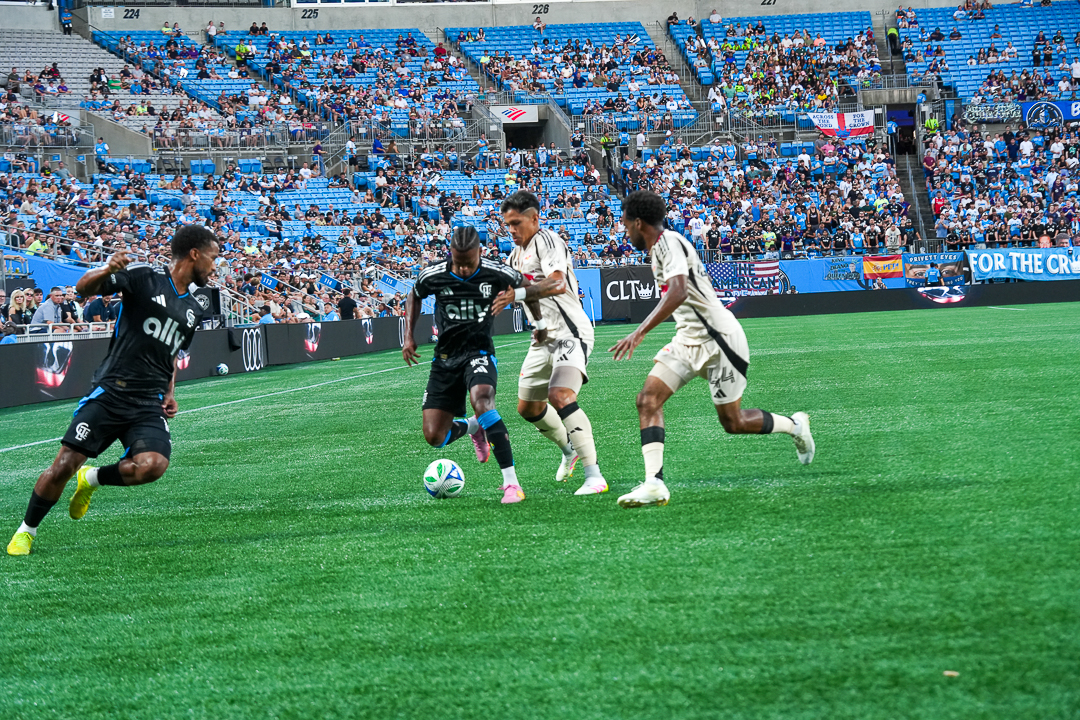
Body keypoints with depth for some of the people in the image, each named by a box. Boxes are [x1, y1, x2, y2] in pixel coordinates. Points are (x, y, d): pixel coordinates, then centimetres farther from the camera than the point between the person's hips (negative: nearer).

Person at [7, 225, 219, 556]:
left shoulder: (193, 310, 18)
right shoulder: (144, 277, -3)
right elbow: (83, 288, -11)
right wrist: (107, 270, -32)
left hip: (149, 405, 5)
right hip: (108, 394, -4)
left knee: (153, 465, -23)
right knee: (63, 467, -8)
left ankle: (92, 479, 7)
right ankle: (26, 530, 15)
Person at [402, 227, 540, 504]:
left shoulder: (496, 274, -12)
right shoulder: (433, 275, -8)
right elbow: (414, 296, 16)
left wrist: (540, 324, 13)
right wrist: (409, 335, 8)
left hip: (479, 353, -3)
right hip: (445, 357, 3)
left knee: (481, 399, -37)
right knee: (434, 438, -4)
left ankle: (511, 483, -36)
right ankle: (472, 427, 36)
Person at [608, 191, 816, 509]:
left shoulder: (668, 241, -18)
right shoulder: (659, 247, 13)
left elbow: (678, 292, -33)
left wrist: (640, 332, -37)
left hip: (719, 339, -9)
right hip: (689, 340, 9)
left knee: (733, 422, 1)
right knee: (647, 399, -10)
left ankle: (795, 425, 28)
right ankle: (654, 482, -18)